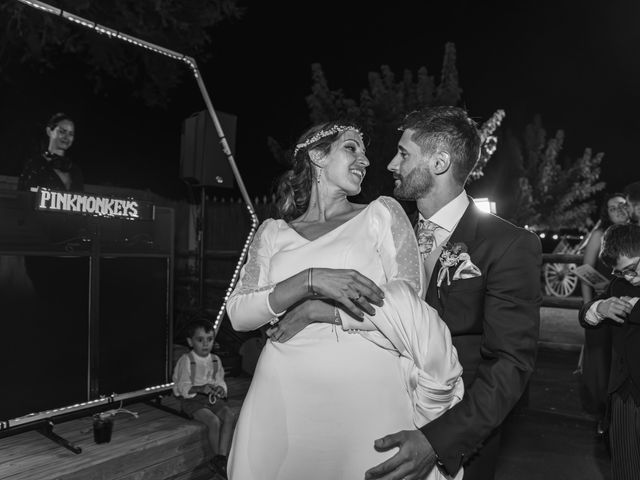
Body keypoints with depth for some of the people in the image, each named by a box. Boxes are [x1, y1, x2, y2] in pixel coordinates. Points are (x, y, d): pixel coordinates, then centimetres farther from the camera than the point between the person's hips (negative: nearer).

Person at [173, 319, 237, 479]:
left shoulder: (215, 360, 8)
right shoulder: (186, 360, -9)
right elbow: (183, 387, -12)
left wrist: (221, 389, -11)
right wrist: (201, 388, -28)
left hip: (212, 398, 5)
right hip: (192, 399, -5)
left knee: (230, 416, -21)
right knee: (214, 421, -27)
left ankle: (221, 458, -18)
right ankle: (217, 458, -6)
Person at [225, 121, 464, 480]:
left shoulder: (382, 213, 5)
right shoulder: (273, 232, 9)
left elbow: (407, 300, -5)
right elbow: (239, 313, -1)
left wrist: (318, 311, -8)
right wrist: (311, 280, -16)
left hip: (366, 398, -1)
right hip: (284, 397, 2)